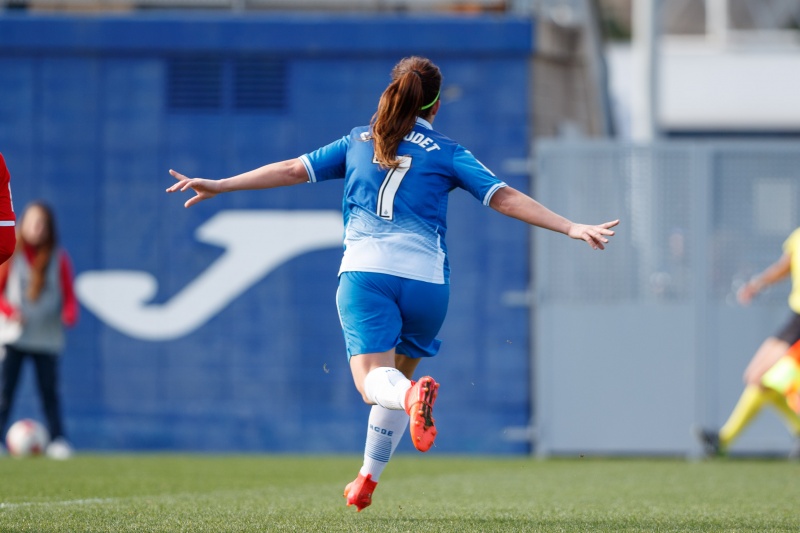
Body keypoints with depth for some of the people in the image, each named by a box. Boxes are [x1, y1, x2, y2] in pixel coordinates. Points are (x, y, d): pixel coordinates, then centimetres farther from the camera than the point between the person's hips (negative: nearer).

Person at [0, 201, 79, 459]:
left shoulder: (59, 258, 5)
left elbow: (69, 295, 4)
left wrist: (69, 314, -17)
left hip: (48, 338, 0)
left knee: (50, 390, -2)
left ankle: (58, 440, 1)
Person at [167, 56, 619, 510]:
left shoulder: (360, 142, 16)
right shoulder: (448, 154, 10)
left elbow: (293, 170, 16)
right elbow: (504, 197, 1)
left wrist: (220, 186, 21)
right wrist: (570, 227, 0)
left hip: (365, 272, 0)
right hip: (426, 277, 0)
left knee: (373, 379, -9)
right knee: (399, 373, 20)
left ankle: (414, 394, -45)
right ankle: (368, 480, 24)